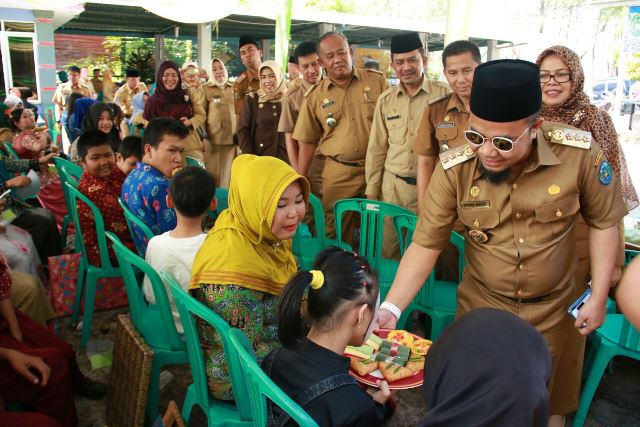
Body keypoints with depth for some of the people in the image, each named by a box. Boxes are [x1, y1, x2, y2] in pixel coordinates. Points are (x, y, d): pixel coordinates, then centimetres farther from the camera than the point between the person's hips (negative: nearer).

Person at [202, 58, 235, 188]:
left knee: (228, 172, 8)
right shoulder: (205, 89, 1)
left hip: (231, 137, 3)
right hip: (213, 137, -3)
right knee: (213, 172, 0)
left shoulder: (233, 87, 12)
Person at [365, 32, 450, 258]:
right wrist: (372, 191, 11)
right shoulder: (385, 99, 7)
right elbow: (376, 149, 11)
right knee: (388, 252, 10)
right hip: (392, 187, 3)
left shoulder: (444, 95, -5)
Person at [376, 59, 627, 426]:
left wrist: (599, 296, -5)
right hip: (482, 308, 0)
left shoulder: (580, 154, -19)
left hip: (555, 310, 0)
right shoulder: (454, 170, -19)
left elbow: (603, 221, -4)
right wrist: (391, 308, -23)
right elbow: (426, 245, -14)